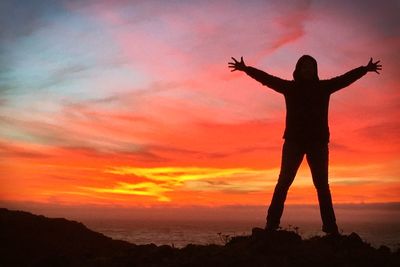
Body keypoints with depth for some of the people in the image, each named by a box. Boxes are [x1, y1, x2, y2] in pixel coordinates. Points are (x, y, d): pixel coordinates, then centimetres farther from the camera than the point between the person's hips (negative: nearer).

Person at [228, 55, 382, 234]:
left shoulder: (323, 87, 10)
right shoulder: (290, 87, 7)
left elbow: (346, 78, 17)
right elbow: (266, 78, 6)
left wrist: (365, 69, 20)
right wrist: (246, 69, 2)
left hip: (318, 142, 2)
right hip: (294, 141, -1)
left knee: (322, 185, 1)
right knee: (283, 183, -7)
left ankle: (330, 228, 1)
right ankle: (271, 225, -9)